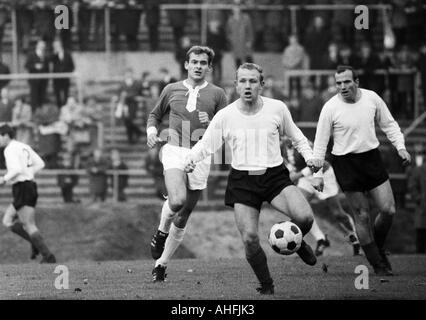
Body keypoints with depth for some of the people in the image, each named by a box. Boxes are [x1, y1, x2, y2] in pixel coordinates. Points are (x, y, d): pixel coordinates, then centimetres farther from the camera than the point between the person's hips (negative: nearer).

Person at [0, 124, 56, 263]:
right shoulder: (24, 147, 17)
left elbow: (16, 169, -25)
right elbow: (40, 164, 18)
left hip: (22, 189, -10)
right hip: (30, 186, 10)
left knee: (30, 226, -8)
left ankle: (48, 257, -12)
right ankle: (36, 243, 6)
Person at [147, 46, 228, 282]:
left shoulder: (217, 94, 7)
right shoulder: (172, 90, 10)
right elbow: (155, 114, 25)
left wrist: (211, 123, -14)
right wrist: (152, 132, 5)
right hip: (174, 150, -1)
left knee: (183, 218, 6)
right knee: (177, 200, -29)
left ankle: (161, 264, 20)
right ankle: (162, 232, 2)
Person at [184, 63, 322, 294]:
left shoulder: (277, 108, -1)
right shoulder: (225, 116, -3)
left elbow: (297, 139, 12)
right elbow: (205, 145, 3)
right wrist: (190, 160, -18)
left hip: (275, 176, 0)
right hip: (242, 181, 0)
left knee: (305, 217, -24)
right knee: (249, 239, -10)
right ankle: (266, 287, 13)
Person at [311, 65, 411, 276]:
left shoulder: (372, 98, -2)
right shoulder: (330, 108, -10)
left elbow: (389, 124, 12)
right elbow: (321, 140, -4)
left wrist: (400, 147, 0)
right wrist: (317, 173, -10)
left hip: (371, 156, 3)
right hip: (345, 162, -3)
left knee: (389, 210, -2)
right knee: (362, 216, 0)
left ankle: (378, 248, 26)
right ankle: (378, 265, 12)